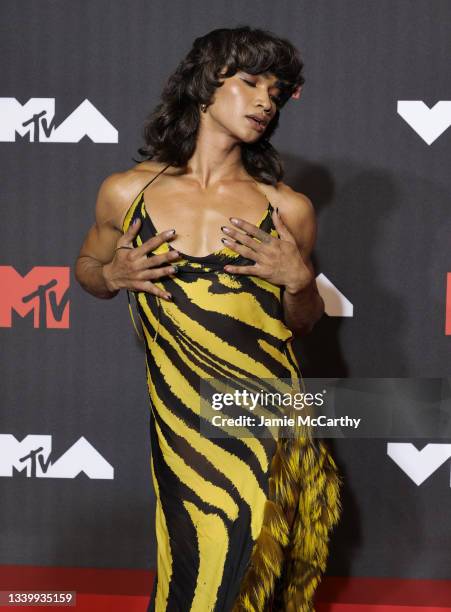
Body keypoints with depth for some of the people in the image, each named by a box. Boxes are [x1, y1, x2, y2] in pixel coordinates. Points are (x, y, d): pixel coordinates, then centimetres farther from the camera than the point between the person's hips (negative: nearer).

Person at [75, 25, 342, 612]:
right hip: (183, 426, 0)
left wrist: (298, 279, -7)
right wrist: (114, 276, -2)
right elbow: (88, 266, 19)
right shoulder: (127, 192, 1)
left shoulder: (288, 209, 1)